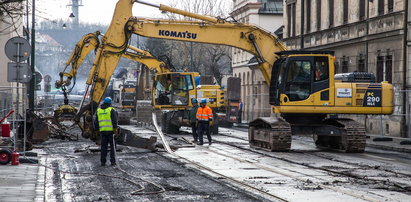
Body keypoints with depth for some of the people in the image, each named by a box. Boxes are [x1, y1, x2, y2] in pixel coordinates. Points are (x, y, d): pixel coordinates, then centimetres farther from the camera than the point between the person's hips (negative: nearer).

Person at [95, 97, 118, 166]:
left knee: (103, 146, 8)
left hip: (102, 130, 3)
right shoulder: (111, 110, -4)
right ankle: (113, 161, 1)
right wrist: (115, 129, -4)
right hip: (110, 130, -3)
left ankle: (103, 161, 5)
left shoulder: (98, 110, 10)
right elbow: (114, 120, -10)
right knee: (112, 146, 5)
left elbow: (96, 122, 11)